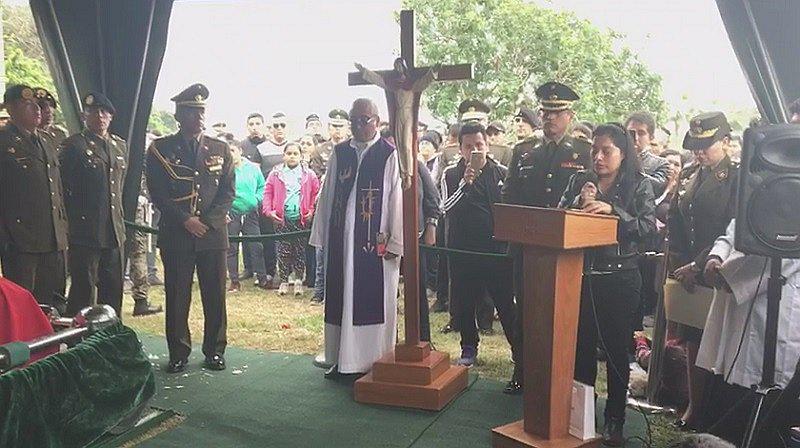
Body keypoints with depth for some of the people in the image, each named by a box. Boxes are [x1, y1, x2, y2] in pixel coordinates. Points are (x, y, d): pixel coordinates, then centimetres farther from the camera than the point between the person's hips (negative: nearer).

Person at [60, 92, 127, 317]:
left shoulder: (121, 146, 14)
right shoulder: (72, 146, -5)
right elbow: (62, 188, -6)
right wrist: (72, 221, -7)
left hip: (115, 233, 6)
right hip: (84, 234, -6)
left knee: (113, 292, 12)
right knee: (82, 292, 1)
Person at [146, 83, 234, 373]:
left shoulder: (221, 149, 10)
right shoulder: (160, 149, 4)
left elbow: (228, 191, 6)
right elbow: (157, 192, -1)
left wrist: (208, 222, -7)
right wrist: (185, 220, -11)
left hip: (213, 233, 2)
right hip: (175, 235, -1)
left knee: (215, 295, 5)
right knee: (176, 296, 3)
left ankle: (215, 351, 18)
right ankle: (178, 353, 14)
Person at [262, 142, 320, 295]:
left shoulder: (309, 175, 5)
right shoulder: (276, 174, 6)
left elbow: (316, 194, 5)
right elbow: (268, 193, 5)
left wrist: (312, 211, -6)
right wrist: (268, 211, -7)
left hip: (302, 219, 0)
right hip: (282, 219, 0)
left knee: (300, 250, 4)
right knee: (283, 251, 1)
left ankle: (298, 280, 14)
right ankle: (283, 281, 11)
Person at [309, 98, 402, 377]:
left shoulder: (389, 155, -3)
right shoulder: (339, 153, 10)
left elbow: (397, 200, -7)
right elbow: (328, 195, 11)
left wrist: (394, 242, -11)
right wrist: (321, 235, 9)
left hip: (376, 241, -4)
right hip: (341, 237, 5)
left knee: (374, 300, 2)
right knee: (341, 299, 10)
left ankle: (375, 361, 15)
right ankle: (341, 359, 23)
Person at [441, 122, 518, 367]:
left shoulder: (502, 173, 4)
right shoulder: (452, 175, 2)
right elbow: (446, 208, -11)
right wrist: (465, 182, -21)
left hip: (498, 248, 0)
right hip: (463, 251, 1)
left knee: (506, 302, 2)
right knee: (465, 304, 10)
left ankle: (519, 350, 15)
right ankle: (469, 349, 28)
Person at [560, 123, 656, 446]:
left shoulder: (639, 185, 2)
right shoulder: (579, 181, 9)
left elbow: (648, 227, -10)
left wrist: (612, 209, -20)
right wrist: (579, 203, -13)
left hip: (620, 277, -2)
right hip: (581, 274, 2)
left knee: (616, 347, 6)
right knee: (581, 344, 8)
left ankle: (614, 420, 19)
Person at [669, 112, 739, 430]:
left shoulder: (738, 179, -5)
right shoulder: (688, 176, 13)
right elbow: (674, 222, 12)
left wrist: (697, 266, -15)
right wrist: (679, 264, 1)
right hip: (687, 273, 5)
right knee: (692, 342, 9)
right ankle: (694, 407, 18)